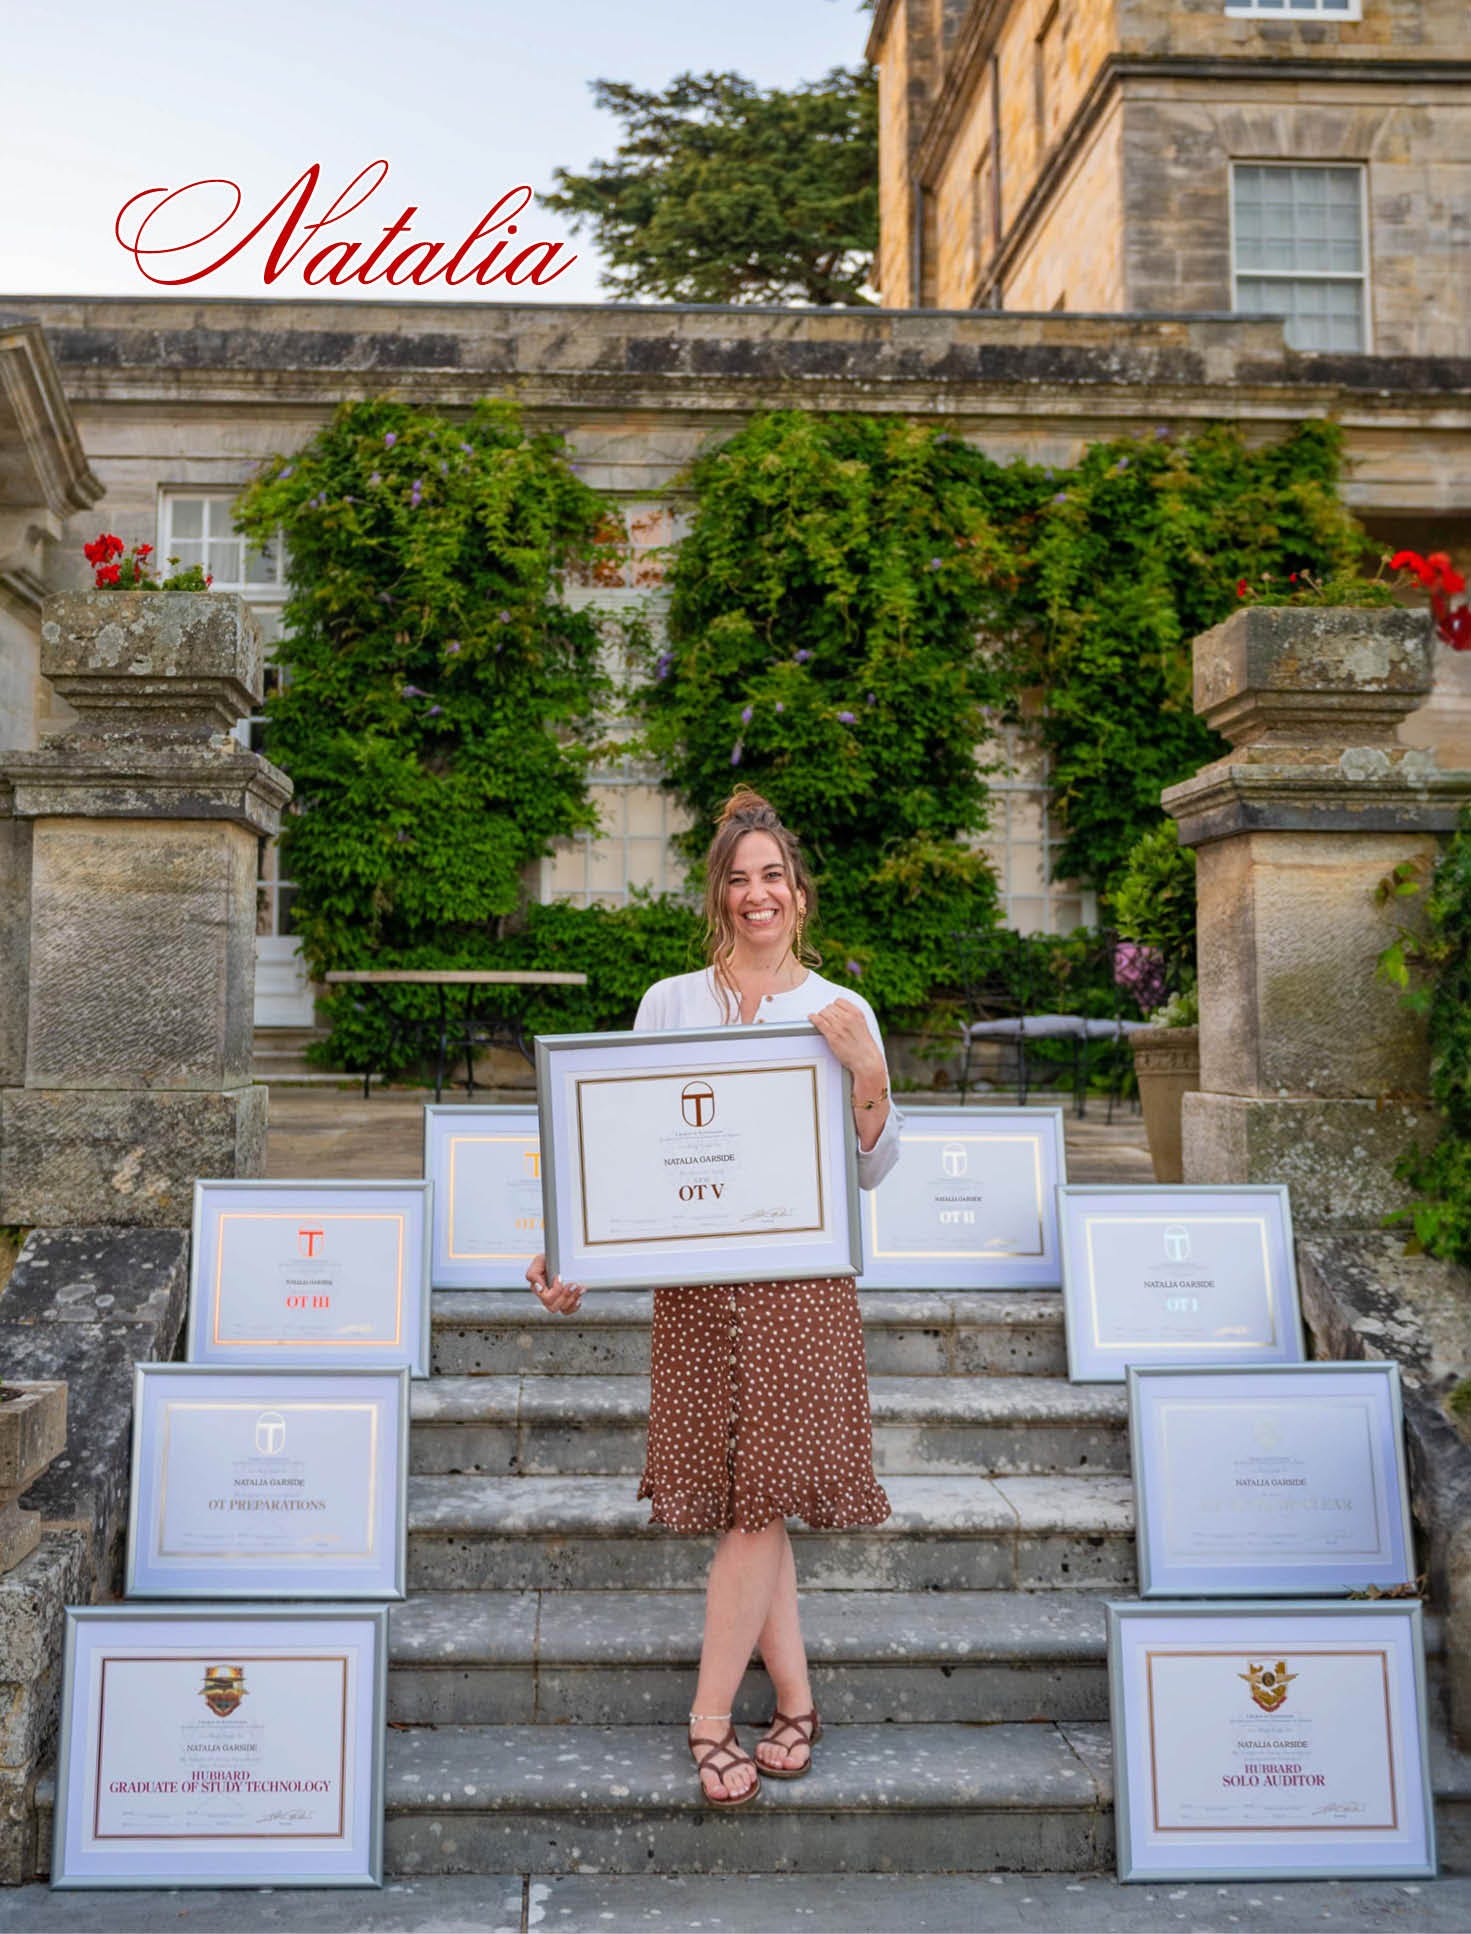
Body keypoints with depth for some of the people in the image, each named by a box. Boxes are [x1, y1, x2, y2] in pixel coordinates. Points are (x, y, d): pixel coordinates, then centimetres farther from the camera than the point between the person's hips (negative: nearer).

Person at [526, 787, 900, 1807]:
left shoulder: (844, 1013, 5)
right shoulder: (670, 1002, 7)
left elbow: (871, 1169, 3)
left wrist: (869, 1073, -13)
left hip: (801, 1275, -1)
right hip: (697, 1276, 1)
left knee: (760, 1495, -1)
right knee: (747, 1499, 7)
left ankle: (711, 1718, 15)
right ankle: (797, 1700, 25)